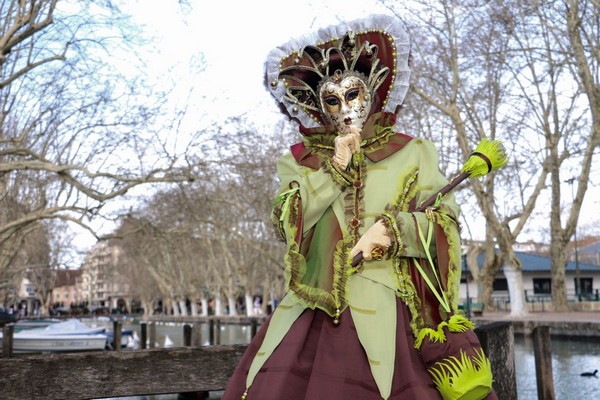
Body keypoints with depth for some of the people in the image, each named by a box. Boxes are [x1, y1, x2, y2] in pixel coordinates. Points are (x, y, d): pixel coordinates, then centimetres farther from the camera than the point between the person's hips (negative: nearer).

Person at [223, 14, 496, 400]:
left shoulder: (413, 153, 11)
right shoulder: (301, 161, 13)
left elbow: (447, 222, 5)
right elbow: (285, 224, -2)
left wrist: (392, 230, -11)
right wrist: (335, 166, -3)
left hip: (388, 310, -1)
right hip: (315, 310, 1)